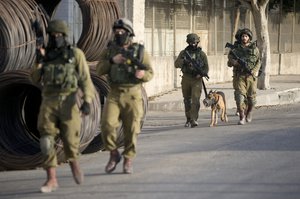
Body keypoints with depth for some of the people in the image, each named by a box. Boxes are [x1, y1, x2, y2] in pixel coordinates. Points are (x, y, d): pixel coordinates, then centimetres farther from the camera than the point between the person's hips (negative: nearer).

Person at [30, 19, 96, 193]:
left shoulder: (76, 54, -1)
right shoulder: (46, 55, 11)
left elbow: (85, 80, -4)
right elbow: (36, 80, 8)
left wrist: (87, 101, -17)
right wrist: (39, 61, -8)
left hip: (69, 102, -2)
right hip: (48, 103, 2)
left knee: (70, 139, -4)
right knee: (47, 141, -9)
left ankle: (74, 162, 29)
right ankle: (52, 180, -6)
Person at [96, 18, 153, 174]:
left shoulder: (139, 51, 1)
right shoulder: (109, 50, 6)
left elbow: (150, 73, 3)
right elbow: (99, 70, 0)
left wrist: (143, 74, -20)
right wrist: (112, 60, -16)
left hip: (133, 95, -1)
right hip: (114, 95, 1)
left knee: (131, 130, 0)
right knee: (107, 125, -16)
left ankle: (128, 161, 15)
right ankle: (114, 154, 4)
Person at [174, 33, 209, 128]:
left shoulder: (201, 54, 4)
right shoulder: (183, 53, 8)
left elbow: (206, 67, 4)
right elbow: (176, 64, 2)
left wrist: (201, 74, -14)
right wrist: (184, 61, -17)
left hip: (197, 79, -3)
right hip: (186, 79, 3)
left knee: (195, 99, -15)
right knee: (187, 100, 11)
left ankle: (194, 120, -21)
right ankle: (188, 119, 23)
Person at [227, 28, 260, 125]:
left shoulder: (254, 48, 7)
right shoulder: (236, 49, 7)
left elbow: (258, 62, 6)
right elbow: (229, 62, 7)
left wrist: (254, 71, -11)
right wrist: (236, 62, -15)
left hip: (251, 76, 1)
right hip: (239, 76, -1)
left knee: (251, 97, 5)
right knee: (240, 96, -13)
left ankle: (249, 112, 33)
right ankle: (242, 118, -10)